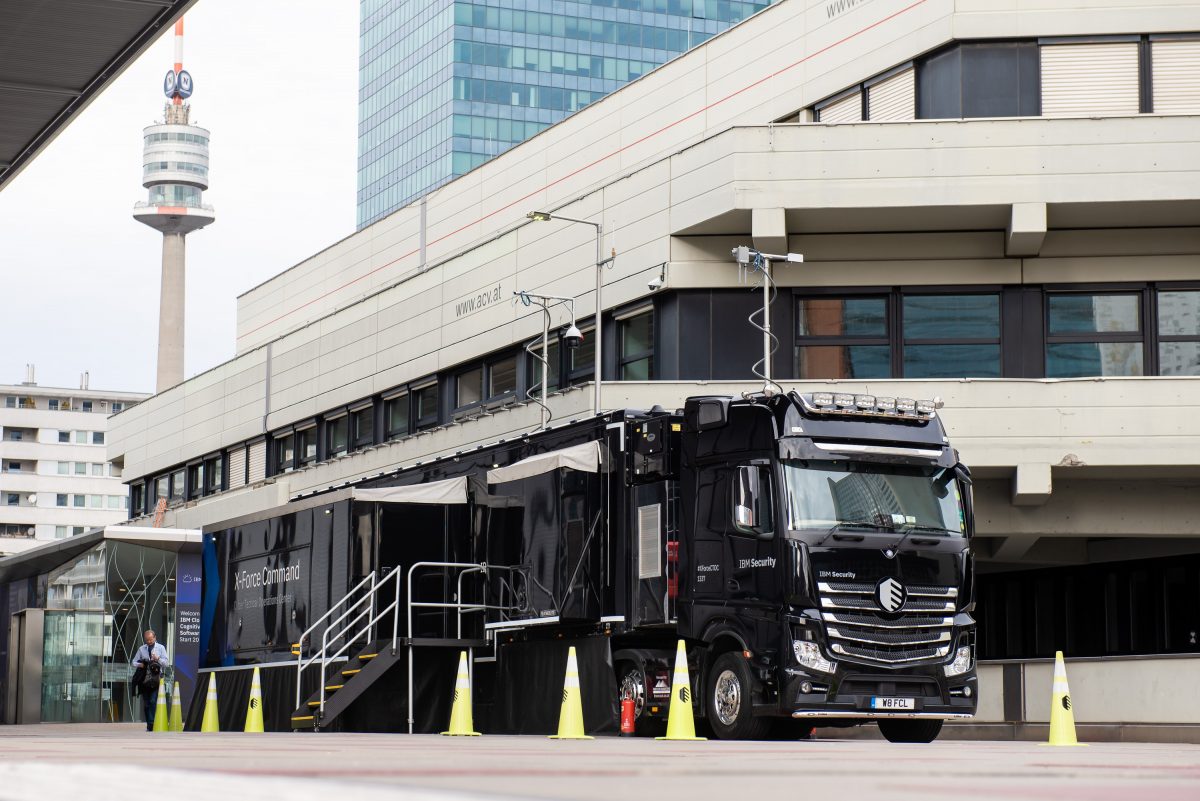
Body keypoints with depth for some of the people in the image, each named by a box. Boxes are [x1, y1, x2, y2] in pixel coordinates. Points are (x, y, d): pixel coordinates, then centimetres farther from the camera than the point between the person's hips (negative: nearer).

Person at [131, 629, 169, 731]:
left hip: (156, 679, -3)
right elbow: (134, 662, 13)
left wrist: (158, 659, -17)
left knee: (153, 702, -15)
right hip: (145, 679, 3)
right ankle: (149, 724, 12)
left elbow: (165, 663, 2)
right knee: (146, 704, 5)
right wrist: (139, 665, -9)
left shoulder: (160, 648, 8)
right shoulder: (141, 649, 15)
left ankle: (151, 724, -17)